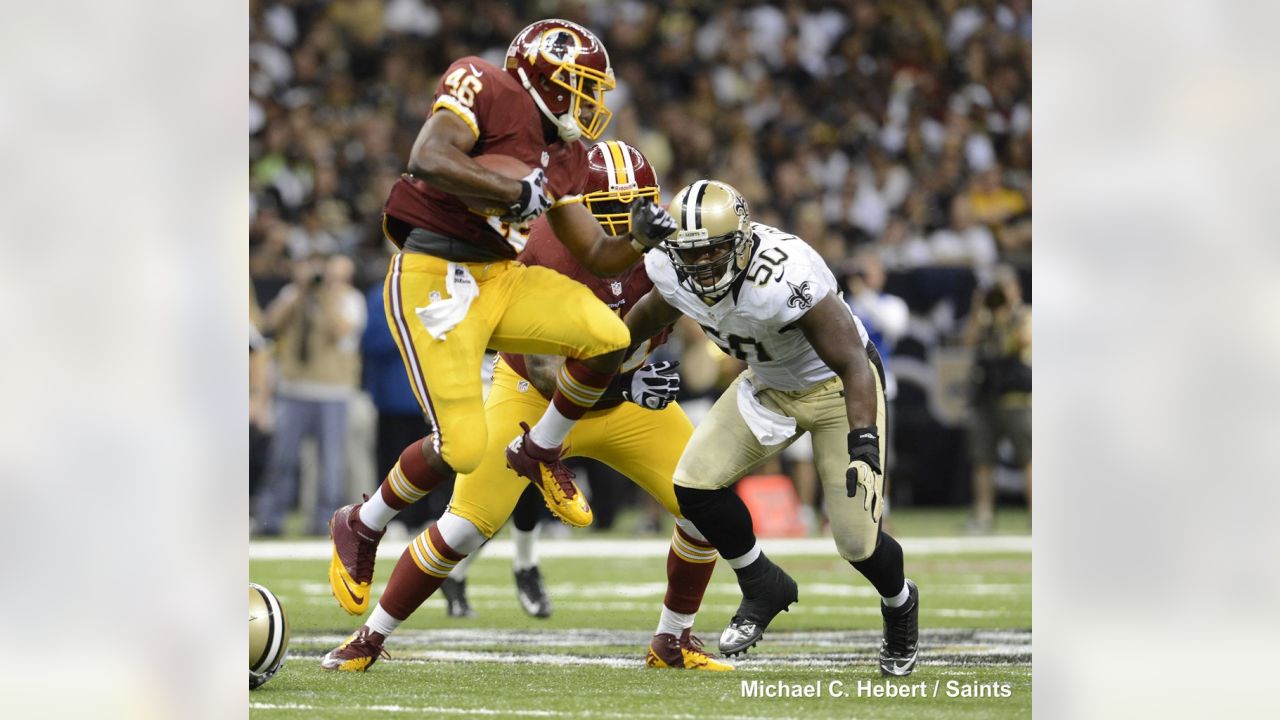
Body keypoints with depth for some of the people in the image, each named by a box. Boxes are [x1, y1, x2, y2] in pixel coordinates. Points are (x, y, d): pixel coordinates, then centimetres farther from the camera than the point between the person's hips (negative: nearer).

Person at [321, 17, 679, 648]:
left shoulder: (565, 157, 15)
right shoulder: (485, 89, -9)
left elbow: (597, 256, 14)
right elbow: (428, 160, -25)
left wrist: (640, 240, -6)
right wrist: (517, 192, -24)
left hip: (500, 278, 7)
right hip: (432, 280, -7)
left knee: (608, 336, -17)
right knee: (461, 448, -14)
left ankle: (539, 452, 9)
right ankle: (360, 527, 14)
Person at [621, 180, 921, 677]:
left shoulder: (784, 278, -38)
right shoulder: (674, 272, -18)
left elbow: (852, 362, -34)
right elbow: (655, 310, 9)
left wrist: (863, 447, -43)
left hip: (838, 387, -6)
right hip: (768, 385, 6)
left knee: (858, 540, -8)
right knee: (694, 486, -9)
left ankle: (900, 605, 28)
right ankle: (764, 588, 15)